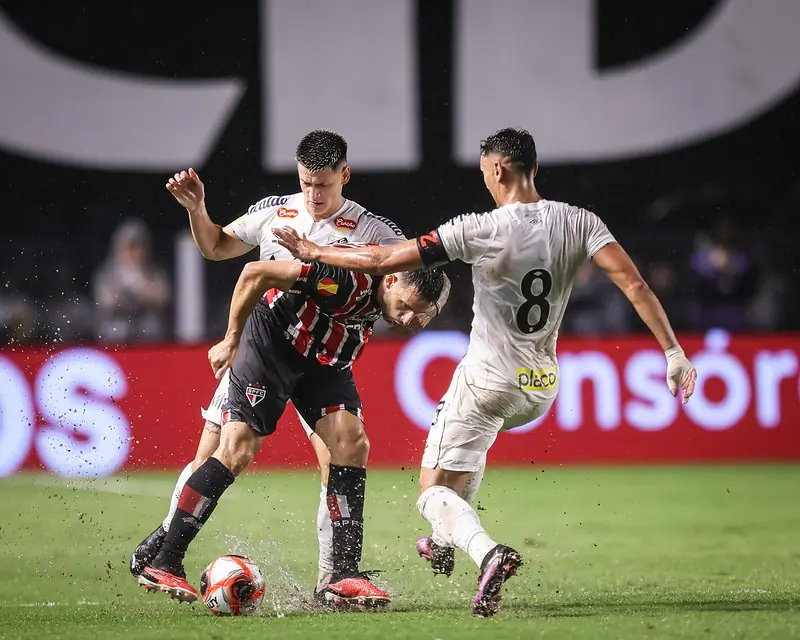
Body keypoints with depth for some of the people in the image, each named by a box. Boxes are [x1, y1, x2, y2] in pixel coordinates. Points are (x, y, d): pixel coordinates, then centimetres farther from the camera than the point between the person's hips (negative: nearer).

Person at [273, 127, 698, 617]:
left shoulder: (478, 230, -16)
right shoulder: (579, 223, -7)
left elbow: (381, 261, -14)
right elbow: (633, 282, -16)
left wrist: (314, 253, -1)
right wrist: (673, 350, -13)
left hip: (487, 381, -6)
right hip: (542, 387, 6)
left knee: (434, 493, 2)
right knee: (476, 438, 37)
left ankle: (488, 553, -28)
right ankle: (444, 543, 41)